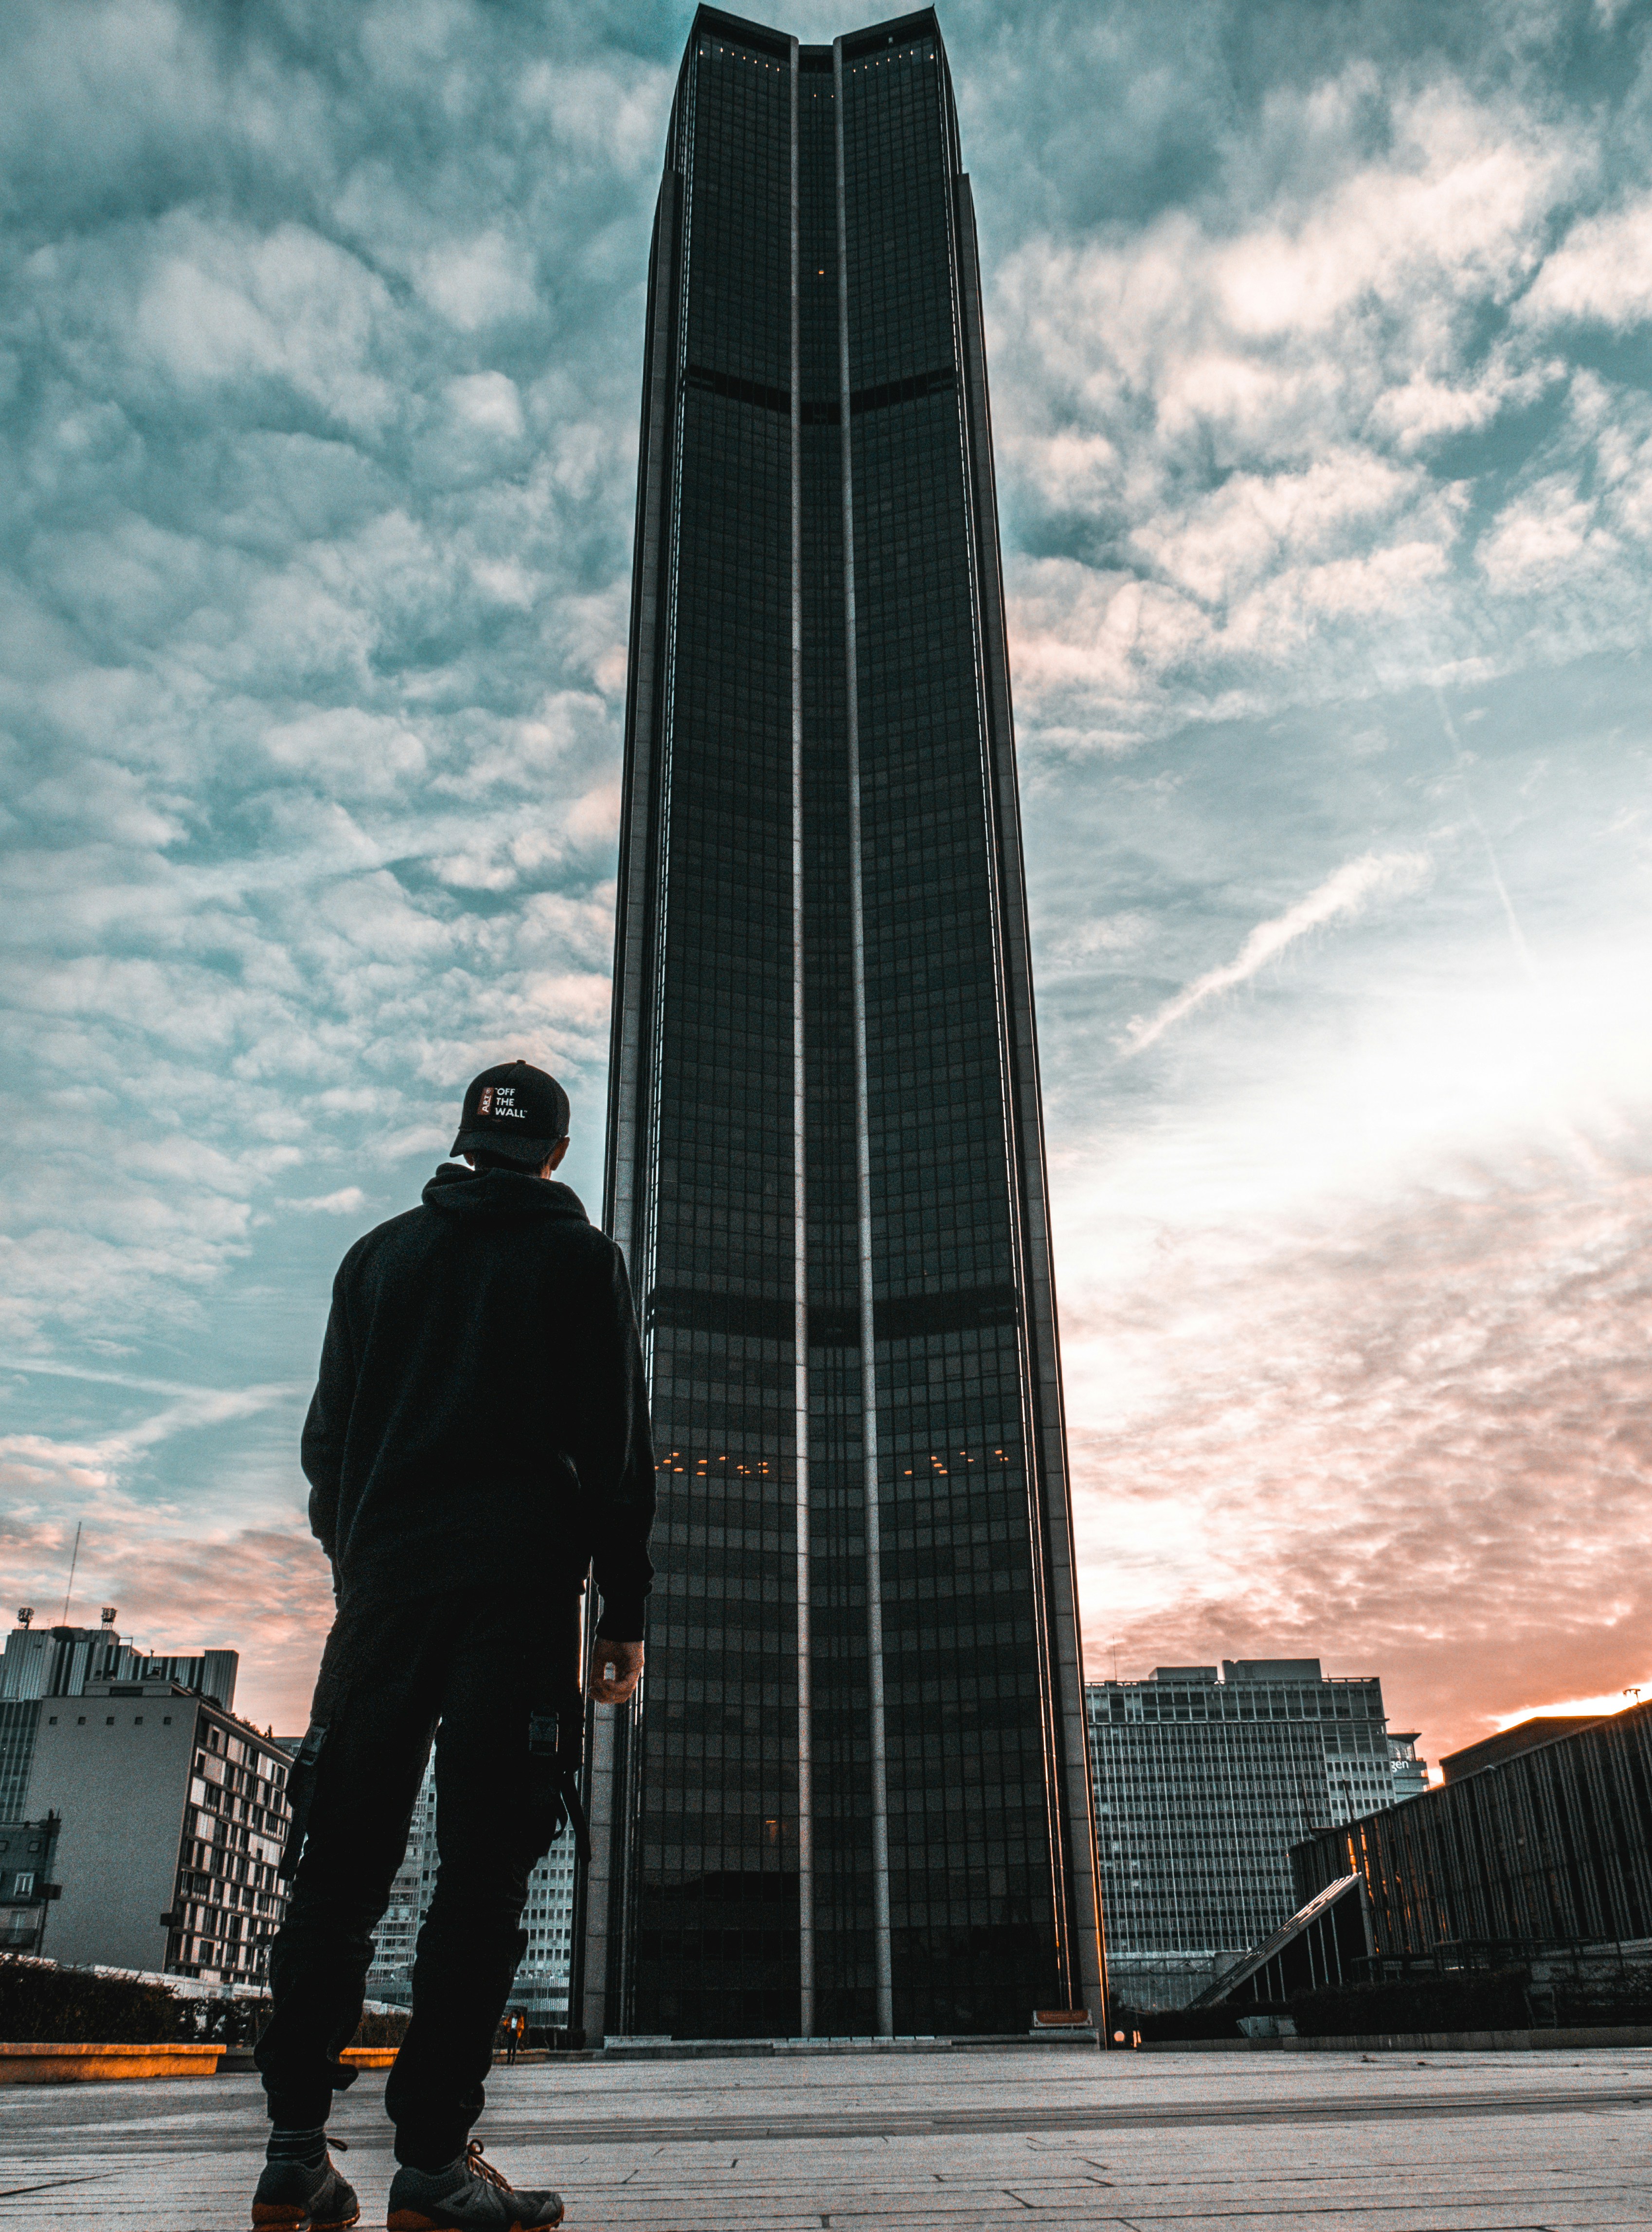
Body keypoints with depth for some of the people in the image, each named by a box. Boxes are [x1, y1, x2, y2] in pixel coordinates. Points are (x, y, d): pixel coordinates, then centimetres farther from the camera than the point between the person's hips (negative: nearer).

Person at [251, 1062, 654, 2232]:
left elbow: (328, 1434, 15)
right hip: (521, 1585, -3)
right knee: (483, 1868, -5)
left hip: (386, 1579, 4)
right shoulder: (580, 1255, 7)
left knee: (343, 1862, 5)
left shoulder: (380, 1253, 17)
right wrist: (626, 1614, 2)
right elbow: (617, 1447, 0)